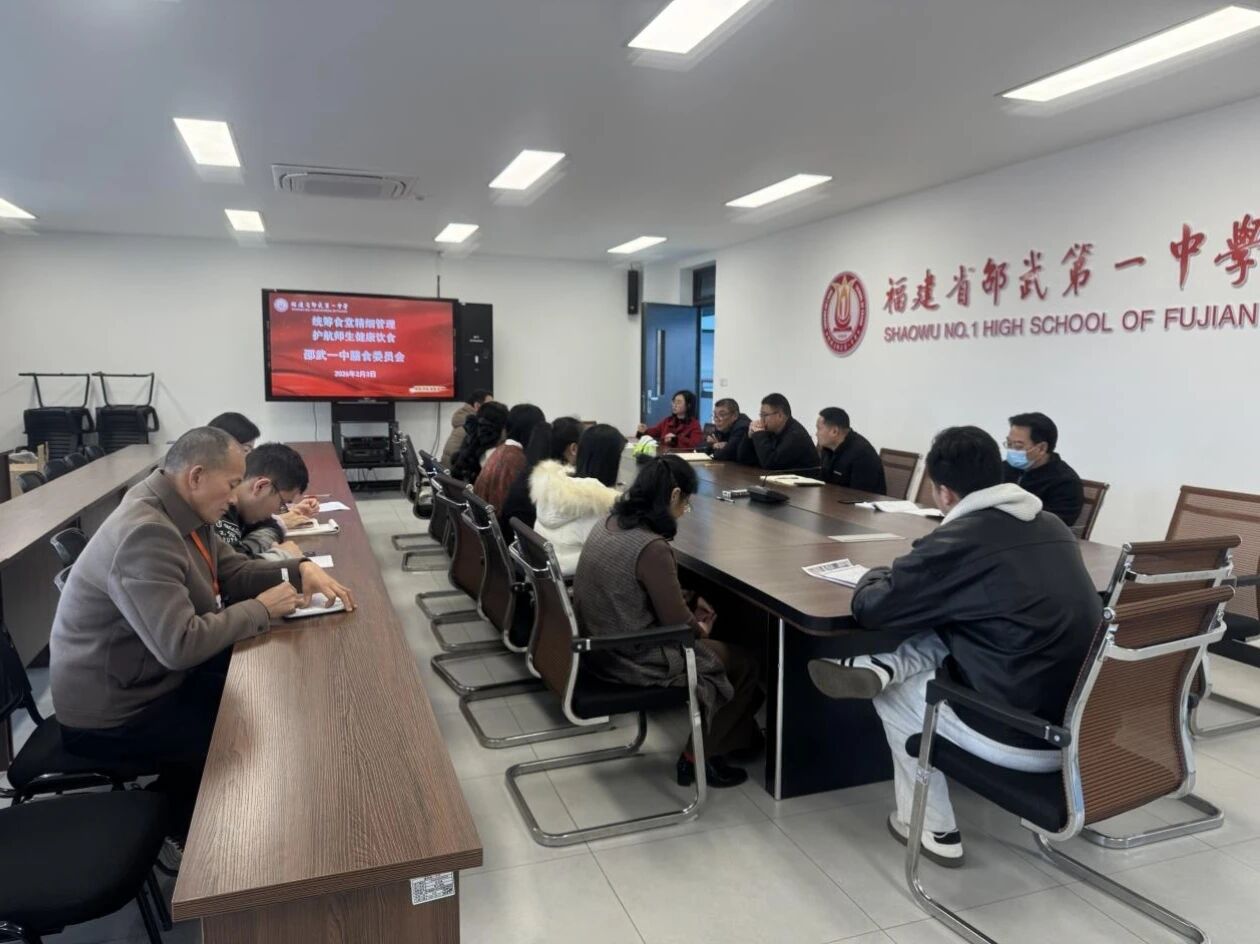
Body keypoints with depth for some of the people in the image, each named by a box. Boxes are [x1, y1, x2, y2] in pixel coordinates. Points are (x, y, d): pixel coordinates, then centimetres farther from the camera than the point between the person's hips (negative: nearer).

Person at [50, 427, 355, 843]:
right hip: (114, 712, -9)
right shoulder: (146, 534, -31)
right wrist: (261, 608, -22)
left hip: (153, 674, 9)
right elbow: (179, 646, -34)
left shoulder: (182, 510, -2)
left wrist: (299, 570, -8)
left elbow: (234, 571, 8)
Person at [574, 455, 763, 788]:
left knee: (714, 649, 24)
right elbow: (678, 623, -18)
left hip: (600, 644, 9)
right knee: (742, 664, 9)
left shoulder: (608, 524, -1)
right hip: (633, 659, -9)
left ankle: (741, 734, 34)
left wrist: (689, 603, 13)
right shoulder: (652, 547, -27)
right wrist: (700, 628, 3)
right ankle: (698, 757, 18)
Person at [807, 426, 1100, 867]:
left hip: (1021, 738, -7)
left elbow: (872, 609, -6)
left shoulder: (958, 540, -15)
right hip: (1081, 724, 8)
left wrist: (877, 576, 15)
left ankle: (931, 829, 25)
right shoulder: (1053, 526, 7)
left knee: (892, 696, 18)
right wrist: (910, 576, 24)